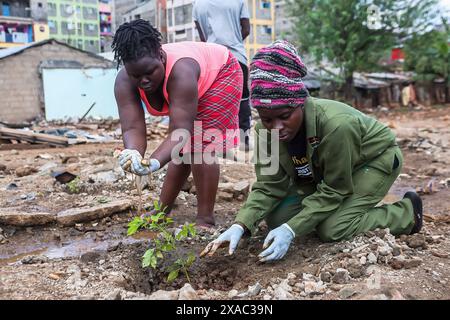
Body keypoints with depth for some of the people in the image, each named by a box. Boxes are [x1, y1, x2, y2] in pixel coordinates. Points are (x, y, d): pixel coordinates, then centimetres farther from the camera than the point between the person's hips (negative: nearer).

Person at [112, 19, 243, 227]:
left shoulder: (181, 71, -44)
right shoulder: (124, 82, -27)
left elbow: (180, 131, -45)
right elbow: (133, 128, -35)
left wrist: (155, 162, -61)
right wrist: (133, 153, -58)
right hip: (191, 90, 6)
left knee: (201, 147, -19)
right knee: (182, 150, 3)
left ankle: (205, 220, -13)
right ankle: (161, 211, 17)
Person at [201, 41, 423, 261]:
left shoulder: (336, 125, -40)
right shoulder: (266, 131, -23)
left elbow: (333, 191, -29)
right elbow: (269, 186, -20)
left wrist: (291, 230, -37)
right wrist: (240, 226, -36)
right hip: (323, 170, 5)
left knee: (332, 229, -21)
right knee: (277, 218, -10)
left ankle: (407, 212, 1)